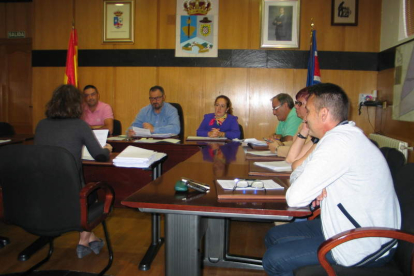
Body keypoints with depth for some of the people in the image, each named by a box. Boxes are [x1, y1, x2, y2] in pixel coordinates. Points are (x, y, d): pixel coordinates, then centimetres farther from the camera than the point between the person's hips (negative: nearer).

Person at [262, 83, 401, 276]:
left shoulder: (338, 142, -26)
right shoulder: (343, 135, 7)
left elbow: (295, 198, -27)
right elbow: (297, 175, 12)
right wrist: (317, 188, -9)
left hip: (364, 248, -10)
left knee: (273, 260, -12)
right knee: (273, 237, 11)